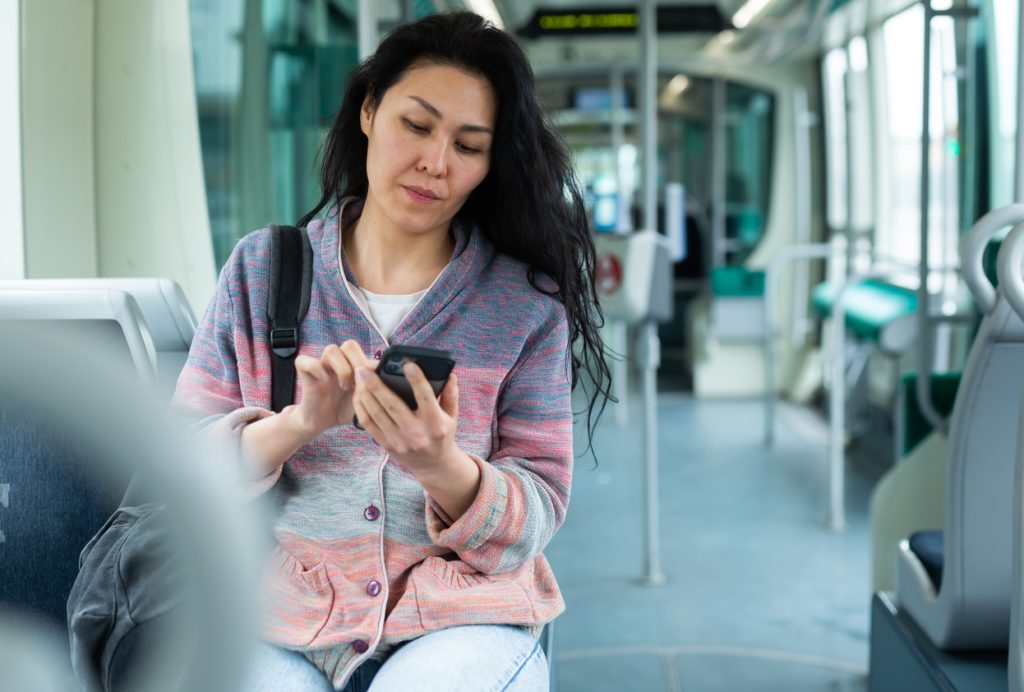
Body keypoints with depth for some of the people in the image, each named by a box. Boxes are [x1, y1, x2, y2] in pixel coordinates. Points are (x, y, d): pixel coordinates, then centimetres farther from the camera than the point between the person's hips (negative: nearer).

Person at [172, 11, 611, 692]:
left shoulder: (527, 301, 2)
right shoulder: (261, 269, 6)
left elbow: (537, 514, 0)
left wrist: (441, 467, -21)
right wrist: (296, 424, -18)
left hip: (460, 622, 0)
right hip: (275, 624, 1)